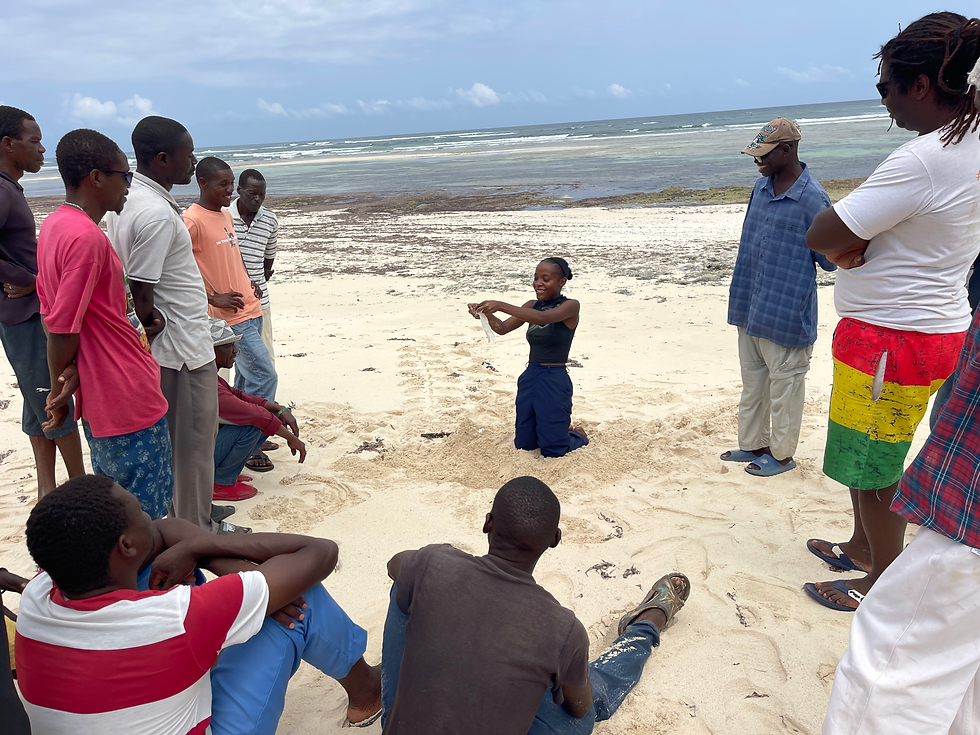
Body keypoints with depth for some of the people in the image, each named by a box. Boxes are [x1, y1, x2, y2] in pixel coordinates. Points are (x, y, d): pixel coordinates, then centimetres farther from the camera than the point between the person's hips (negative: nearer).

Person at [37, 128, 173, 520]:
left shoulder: (54, 225, 9)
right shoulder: (87, 237, -21)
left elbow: (50, 313, 15)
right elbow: (63, 329, -21)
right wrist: (60, 391, -6)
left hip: (98, 397, 10)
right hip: (128, 399, -10)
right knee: (144, 515, 2)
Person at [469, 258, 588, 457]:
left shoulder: (570, 306, -11)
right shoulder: (532, 306, 8)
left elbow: (542, 318, -30)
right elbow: (502, 328, -2)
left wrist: (501, 305, -38)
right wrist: (486, 313, -23)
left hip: (554, 382, -6)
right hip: (529, 378, 7)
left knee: (552, 450, 3)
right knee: (523, 444, 15)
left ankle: (579, 435, 34)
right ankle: (561, 428, 42)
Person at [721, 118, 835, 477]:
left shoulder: (813, 199, -18)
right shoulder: (761, 187, 5)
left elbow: (830, 260, -10)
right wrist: (742, 296, 12)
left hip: (786, 314, -8)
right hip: (749, 310, 8)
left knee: (784, 387, 8)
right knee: (752, 383, 19)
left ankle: (781, 454, 25)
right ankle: (752, 444, 36)